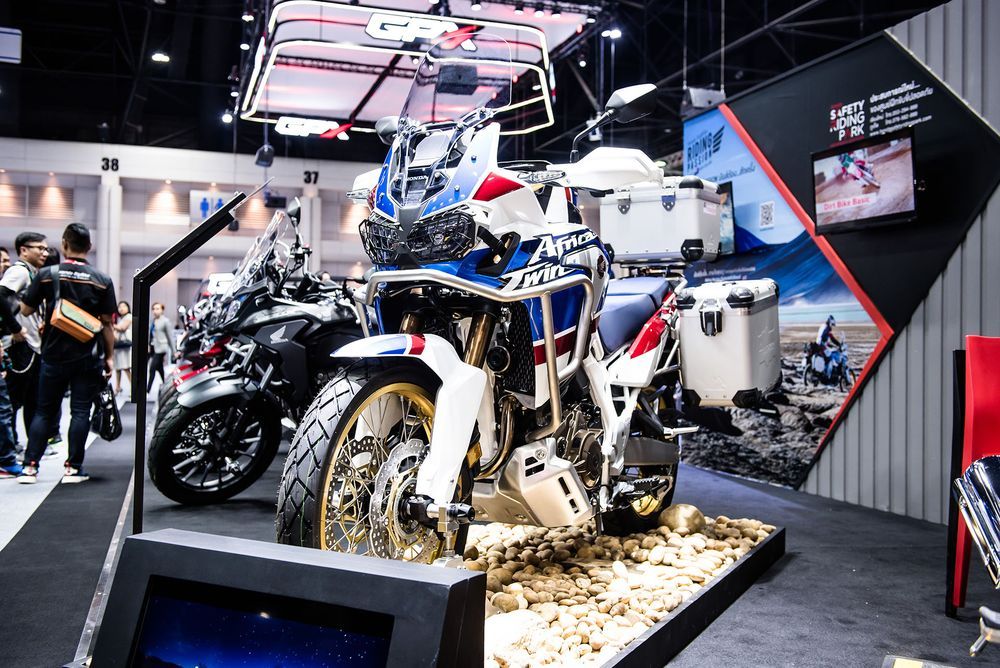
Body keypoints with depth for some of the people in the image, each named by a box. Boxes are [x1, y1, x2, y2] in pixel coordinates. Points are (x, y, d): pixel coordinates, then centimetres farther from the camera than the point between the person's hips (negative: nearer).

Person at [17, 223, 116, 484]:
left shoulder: (46, 275, -3)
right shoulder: (102, 280, -5)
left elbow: (26, 309, 4)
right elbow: (107, 323, -3)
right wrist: (109, 356, 5)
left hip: (54, 355, 1)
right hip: (89, 356, -1)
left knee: (44, 411, 11)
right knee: (80, 411, 4)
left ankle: (30, 466, 8)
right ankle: (73, 468, 3)